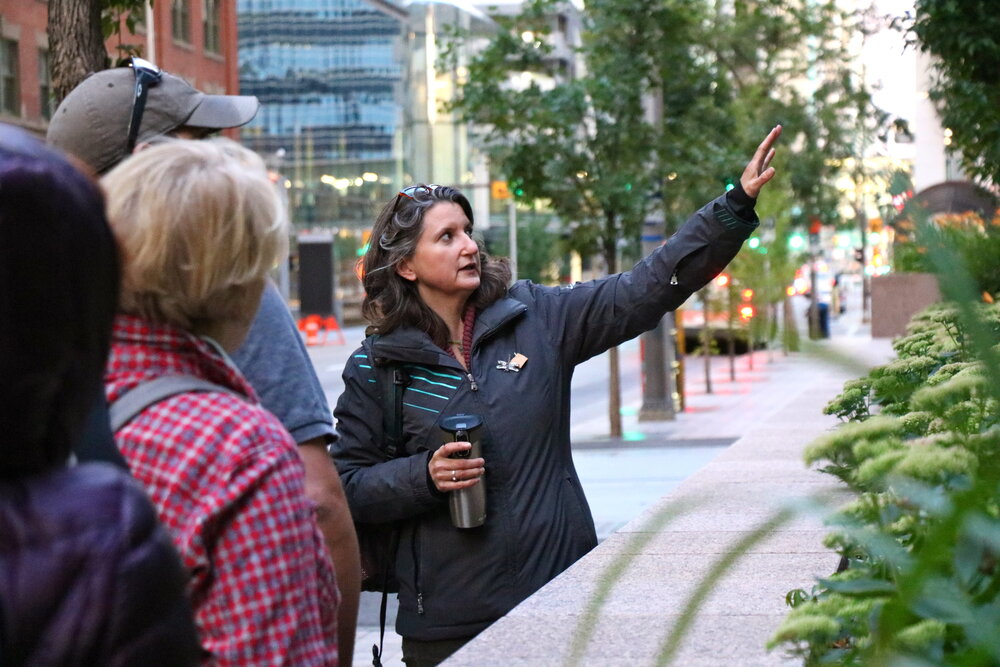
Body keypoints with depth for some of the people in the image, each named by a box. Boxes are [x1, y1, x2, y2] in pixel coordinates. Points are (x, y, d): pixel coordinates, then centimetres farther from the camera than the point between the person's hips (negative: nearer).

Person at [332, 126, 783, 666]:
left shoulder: (535, 318, 3)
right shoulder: (376, 368, 0)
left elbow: (646, 289, -1)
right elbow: (347, 487, 2)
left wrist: (737, 205, -7)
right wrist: (424, 476, -15)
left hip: (558, 589, 2)